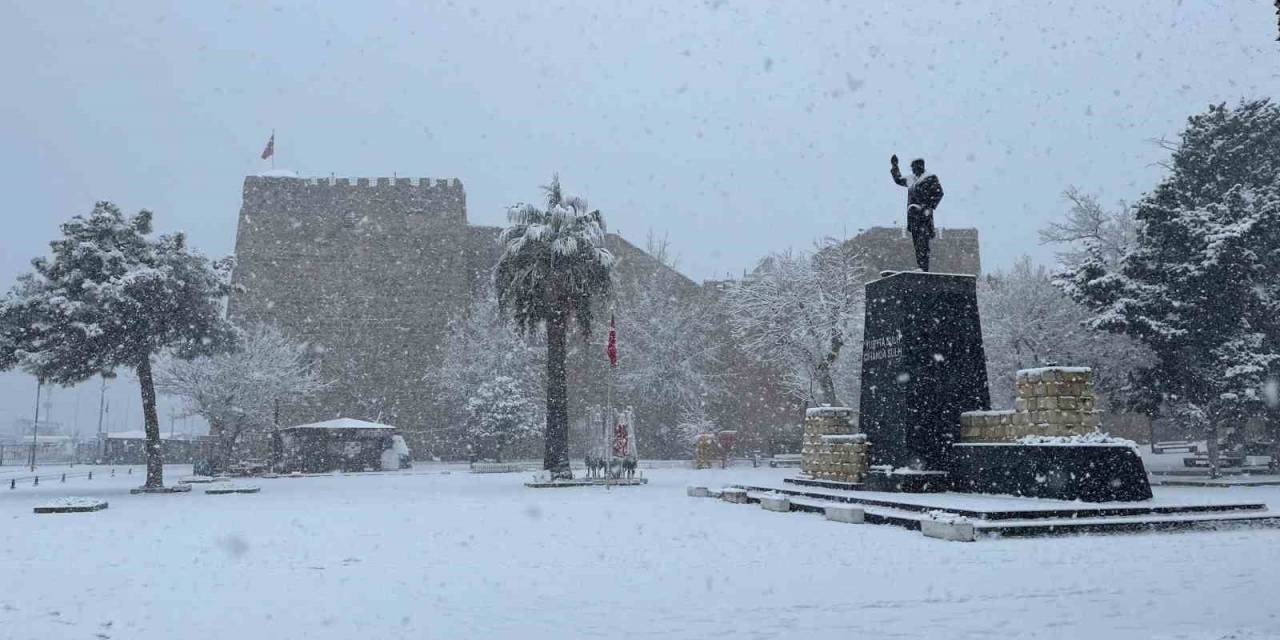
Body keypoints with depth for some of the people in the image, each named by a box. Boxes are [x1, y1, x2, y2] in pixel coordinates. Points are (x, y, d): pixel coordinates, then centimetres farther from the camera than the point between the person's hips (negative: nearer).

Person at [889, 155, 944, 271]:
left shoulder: (930, 178, -1)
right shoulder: (910, 179, 19)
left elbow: (939, 193, -9)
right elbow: (898, 179, 37)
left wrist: (930, 207, -17)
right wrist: (894, 166, 33)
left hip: (923, 214, -7)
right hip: (912, 214, 7)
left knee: (922, 242, -14)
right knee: (917, 243, 6)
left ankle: (924, 268, -18)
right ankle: (920, 267, 8)